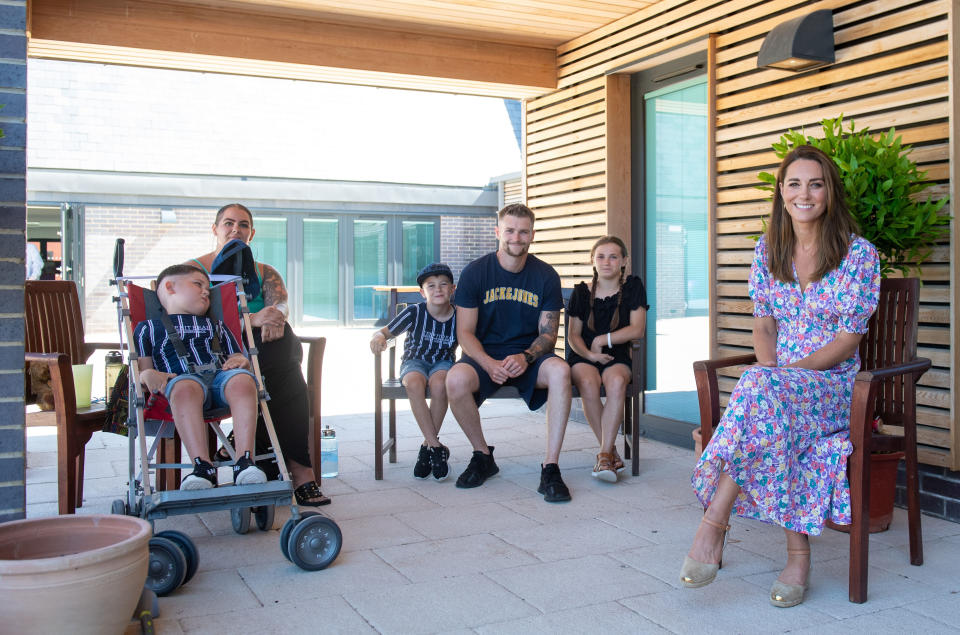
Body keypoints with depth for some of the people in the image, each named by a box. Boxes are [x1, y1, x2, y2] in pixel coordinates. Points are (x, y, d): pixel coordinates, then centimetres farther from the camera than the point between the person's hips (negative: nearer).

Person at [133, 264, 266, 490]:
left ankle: (244, 461, -43)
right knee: (185, 388, -41)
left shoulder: (216, 326, 38)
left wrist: (240, 361, 6)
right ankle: (203, 466, -47)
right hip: (183, 378, -2)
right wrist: (148, 375, -6)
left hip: (221, 375, 3)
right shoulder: (148, 328, 27)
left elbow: (237, 358, 30)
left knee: (242, 380, -35)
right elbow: (141, 369, 17)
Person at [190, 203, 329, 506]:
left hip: (259, 349, 4)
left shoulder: (265, 273, 22)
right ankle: (299, 468, -32)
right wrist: (253, 318, -25)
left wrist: (276, 319, -28)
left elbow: (281, 303, -1)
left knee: (286, 341, -33)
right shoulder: (194, 269, 12)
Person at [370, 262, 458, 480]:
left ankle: (427, 446, -17)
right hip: (415, 360, 0)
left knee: (439, 384, -36)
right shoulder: (414, 313, -12)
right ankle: (436, 446, -29)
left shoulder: (459, 316, -8)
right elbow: (386, 332, -7)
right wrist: (378, 337, -30)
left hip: (443, 362, 0)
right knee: (414, 383, -36)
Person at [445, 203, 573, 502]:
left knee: (560, 371, -33)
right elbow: (465, 332, -4)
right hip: (485, 354, 0)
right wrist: (489, 364, -23)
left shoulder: (546, 276, 0)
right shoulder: (475, 272, -3)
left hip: (529, 355, 1)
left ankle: (551, 468, -27)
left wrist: (526, 357, -21)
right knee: (456, 379, -33)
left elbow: (548, 334, 1)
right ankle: (482, 456, -6)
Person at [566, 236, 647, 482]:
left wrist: (603, 340, -6)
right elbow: (573, 335, 8)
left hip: (616, 356, -1)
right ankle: (611, 452, -21)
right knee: (588, 384, -34)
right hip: (583, 356, 1)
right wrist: (589, 353, -12)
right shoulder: (582, 292, 9)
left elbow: (637, 329, -2)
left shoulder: (633, 287, 6)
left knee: (616, 381, -36)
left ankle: (605, 454, -33)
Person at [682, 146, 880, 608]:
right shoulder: (768, 250, 10)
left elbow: (848, 339, -8)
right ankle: (797, 554, -29)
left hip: (835, 384, -3)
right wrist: (768, 365, -10)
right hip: (779, 379, 3)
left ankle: (713, 523, -35)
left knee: (765, 393, -36)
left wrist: (778, 373, -19)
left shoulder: (858, 254, -4)